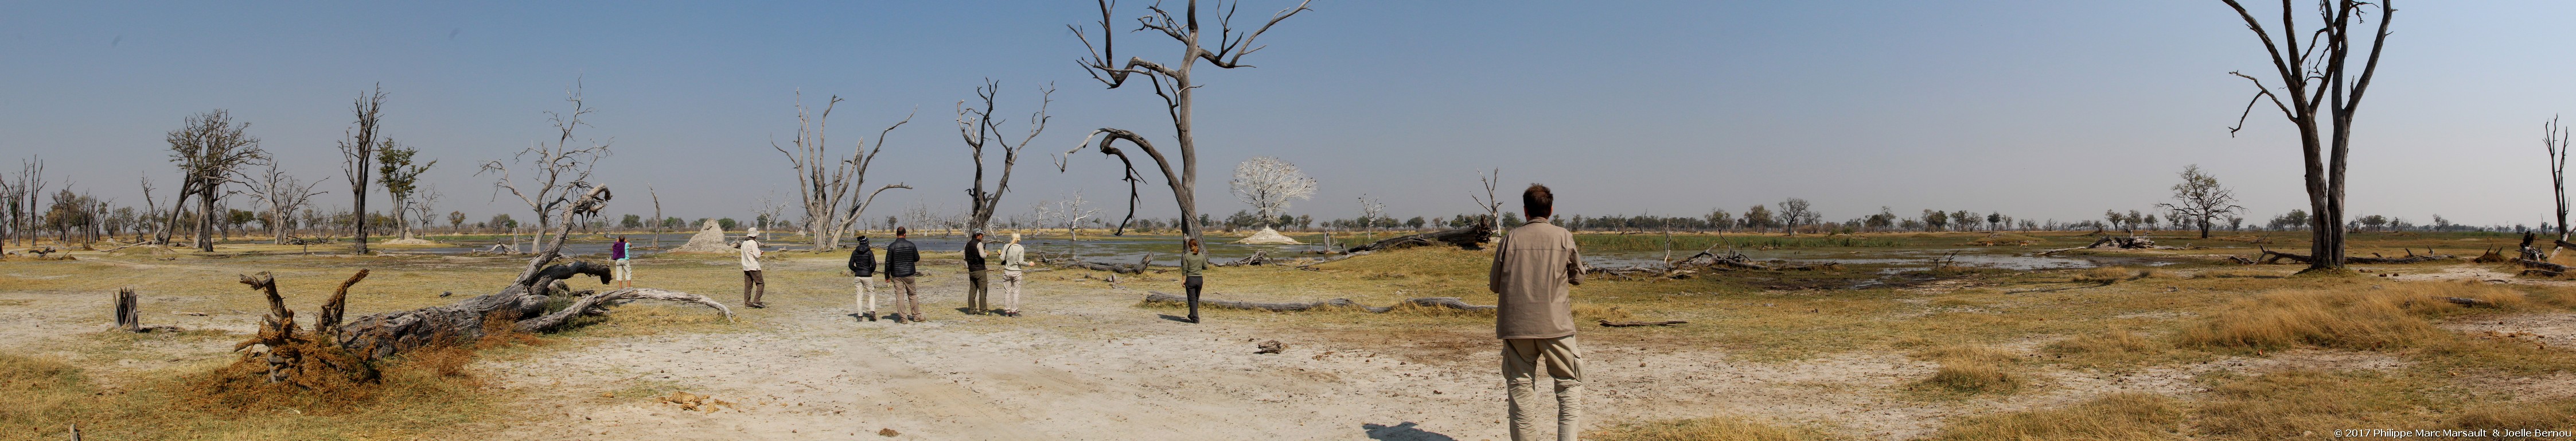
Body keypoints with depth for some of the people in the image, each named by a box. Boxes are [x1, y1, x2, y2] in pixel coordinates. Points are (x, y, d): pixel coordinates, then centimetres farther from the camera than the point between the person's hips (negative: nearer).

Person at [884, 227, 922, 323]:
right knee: (913, 295, 13)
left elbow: (888, 263, -6)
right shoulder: (911, 245, -3)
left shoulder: (892, 246, -7)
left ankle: (904, 318, 2)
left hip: (897, 275, -1)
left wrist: (887, 276, 2)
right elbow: (917, 258, 5)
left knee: (900, 297, 3)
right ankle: (916, 316, 15)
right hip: (909, 274, 1)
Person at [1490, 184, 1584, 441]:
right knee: (1569, 384, 8)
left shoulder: (1511, 238, 2)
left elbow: (1495, 284, 7)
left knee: (1520, 386, 6)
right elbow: (1578, 277, 11)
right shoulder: (1563, 237, 0)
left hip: (1515, 325, 1)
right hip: (1555, 325, -1)